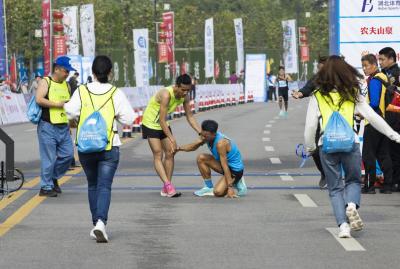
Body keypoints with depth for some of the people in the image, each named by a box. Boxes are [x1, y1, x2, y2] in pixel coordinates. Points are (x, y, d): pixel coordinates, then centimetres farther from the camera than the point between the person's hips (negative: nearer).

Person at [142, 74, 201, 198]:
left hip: (164, 124, 8)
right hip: (150, 123, -8)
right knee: (158, 154, -14)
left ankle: (166, 189, 4)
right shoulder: (166, 95, -33)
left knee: (170, 154, 2)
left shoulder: (185, 96, -11)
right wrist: (172, 139, -37)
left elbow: (190, 116, 0)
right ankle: (168, 185, -27)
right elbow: (162, 120, -34)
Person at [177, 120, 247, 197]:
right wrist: (179, 148, -9)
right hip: (225, 164, 8)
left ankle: (236, 183, 3)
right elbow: (193, 147, 9)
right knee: (201, 158, -5)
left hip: (235, 170, -8)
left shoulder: (220, 143, -31)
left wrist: (230, 187, -29)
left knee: (218, 192, -25)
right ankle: (209, 187, 6)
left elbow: (225, 166, -30)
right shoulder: (206, 137, -6)